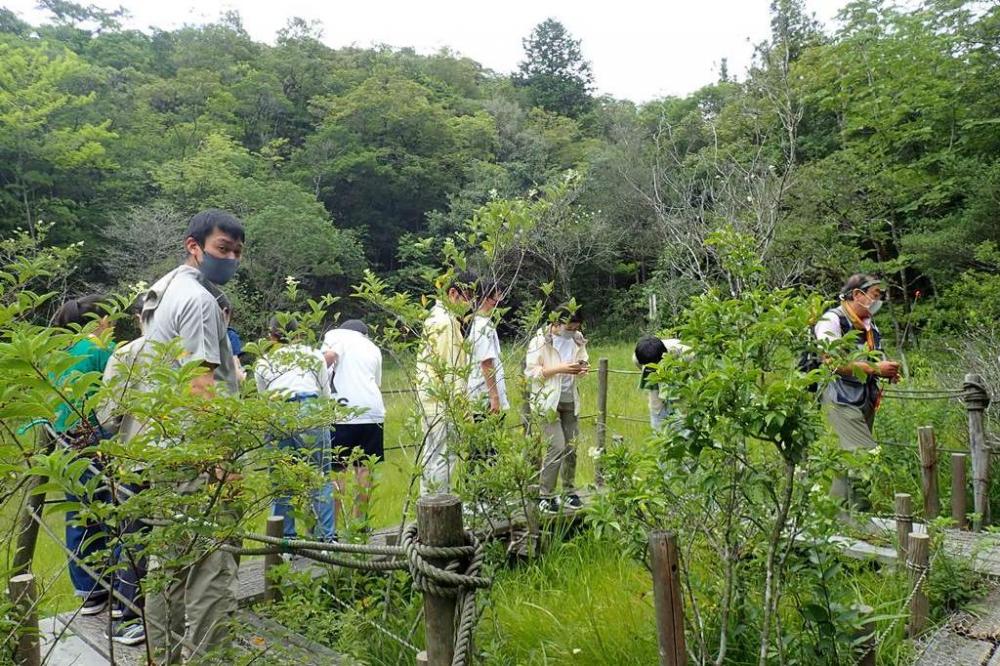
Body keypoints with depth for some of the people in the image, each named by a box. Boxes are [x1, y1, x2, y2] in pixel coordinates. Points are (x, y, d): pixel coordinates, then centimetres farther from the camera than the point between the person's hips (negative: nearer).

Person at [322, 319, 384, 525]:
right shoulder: (373, 348, 25)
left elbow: (330, 354, -11)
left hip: (344, 412, -4)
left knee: (335, 469, 2)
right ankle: (359, 521, 17)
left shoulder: (335, 334, 10)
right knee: (364, 468, 12)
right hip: (373, 411, 4)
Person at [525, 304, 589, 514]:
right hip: (549, 401, -6)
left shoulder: (578, 339, 3)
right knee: (557, 447, -11)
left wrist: (582, 367, -5)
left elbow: (583, 359, 19)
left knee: (572, 447, 9)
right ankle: (545, 496, 3)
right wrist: (559, 368, -23)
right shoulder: (540, 341, -12)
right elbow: (530, 371, -13)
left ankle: (569, 492, 25)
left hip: (570, 401, 6)